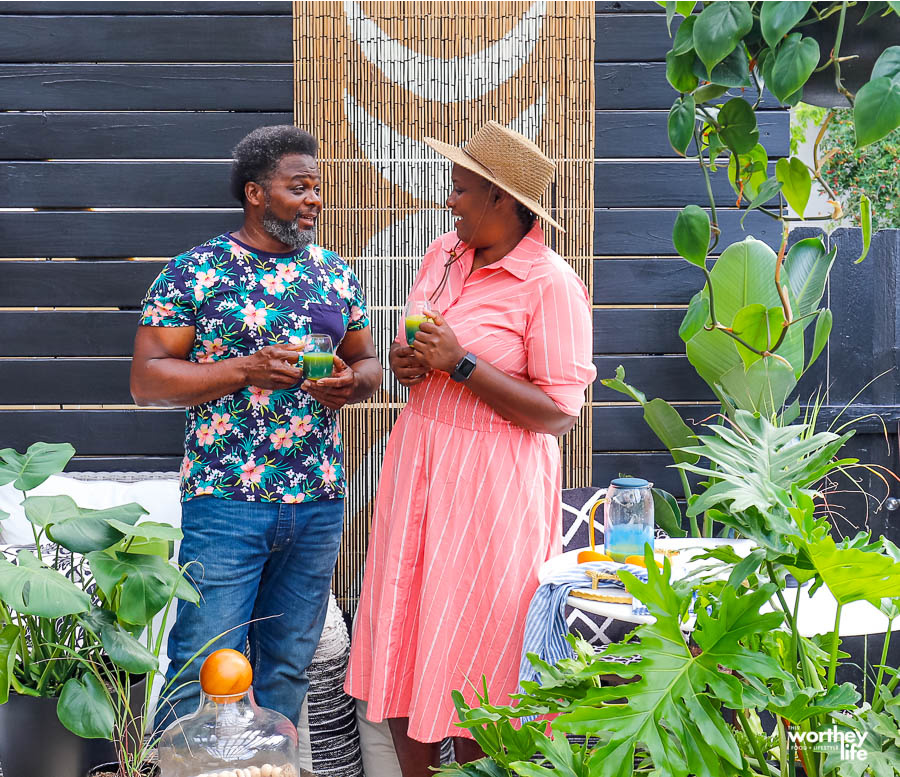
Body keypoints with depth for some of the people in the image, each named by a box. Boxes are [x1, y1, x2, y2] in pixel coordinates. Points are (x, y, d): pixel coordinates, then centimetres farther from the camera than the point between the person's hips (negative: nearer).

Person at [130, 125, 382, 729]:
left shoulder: (336, 273, 11)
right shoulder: (195, 271, -3)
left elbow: (368, 361, 18)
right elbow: (146, 379, -6)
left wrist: (352, 381, -6)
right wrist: (248, 370, -18)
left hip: (320, 502, 5)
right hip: (226, 501, -4)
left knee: (289, 667, 15)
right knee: (204, 671, -1)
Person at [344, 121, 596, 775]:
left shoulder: (552, 283, -12)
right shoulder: (443, 254, 9)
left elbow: (559, 413, -16)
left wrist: (460, 363, -18)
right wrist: (407, 364, 0)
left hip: (492, 480, -7)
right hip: (418, 457, 7)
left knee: (472, 654, 4)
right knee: (401, 646, 11)